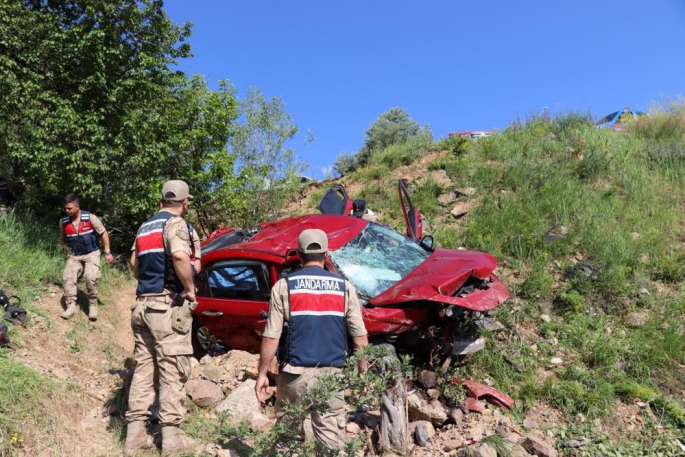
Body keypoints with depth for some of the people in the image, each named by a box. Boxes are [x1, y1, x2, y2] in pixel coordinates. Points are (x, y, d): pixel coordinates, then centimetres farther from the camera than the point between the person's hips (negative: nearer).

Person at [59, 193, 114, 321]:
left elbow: (104, 233, -5)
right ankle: (71, 305, -8)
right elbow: (62, 240, 16)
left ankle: (93, 305, -7)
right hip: (74, 256, 4)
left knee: (90, 277, -24)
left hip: (91, 254, -4)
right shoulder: (63, 222, -3)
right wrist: (67, 254, 8)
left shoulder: (90, 217, -14)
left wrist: (107, 252, -7)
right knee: (67, 277, -17)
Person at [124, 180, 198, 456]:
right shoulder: (175, 223, -9)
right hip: (167, 306, -8)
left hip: (143, 304, 8)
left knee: (144, 369, 11)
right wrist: (190, 288, -18)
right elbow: (180, 256, -28)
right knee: (173, 372, -2)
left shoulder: (145, 227, 18)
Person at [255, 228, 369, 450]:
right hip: (331, 374, 1)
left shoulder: (284, 286, -4)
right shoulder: (344, 288, 1)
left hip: (295, 373, -1)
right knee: (330, 438, 8)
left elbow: (271, 337, -5)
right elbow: (360, 338, 1)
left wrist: (262, 374, 5)